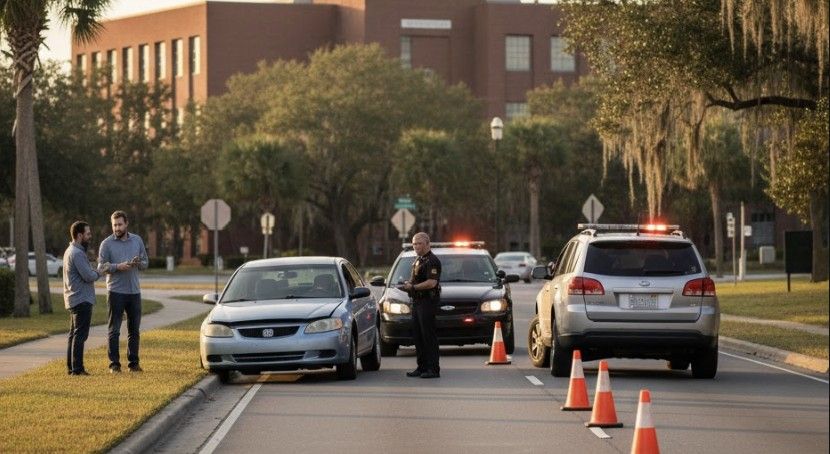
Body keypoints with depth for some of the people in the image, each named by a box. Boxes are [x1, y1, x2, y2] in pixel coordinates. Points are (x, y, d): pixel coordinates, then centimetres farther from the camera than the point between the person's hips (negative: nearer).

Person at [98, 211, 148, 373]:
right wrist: (118, 267, -23)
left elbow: (145, 263, 12)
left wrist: (138, 263, -11)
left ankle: (133, 363, 15)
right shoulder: (107, 243, -3)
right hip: (116, 291, -4)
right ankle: (114, 364, 2)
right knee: (114, 330, -2)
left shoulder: (137, 240, 8)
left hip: (134, 291, 4)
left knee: (134, 330, 8)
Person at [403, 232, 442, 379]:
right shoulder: (418, 261, 19)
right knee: (417, 336, 11)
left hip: (428, 301, -10)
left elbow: (431, 283, -23)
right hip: (417, 301, 10)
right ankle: (422, 367, 16)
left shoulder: (432, 261, -13)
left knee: (429, 336, -9)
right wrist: (408, 283, 9)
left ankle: (433, 369, -7)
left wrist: (413, 287, -18)